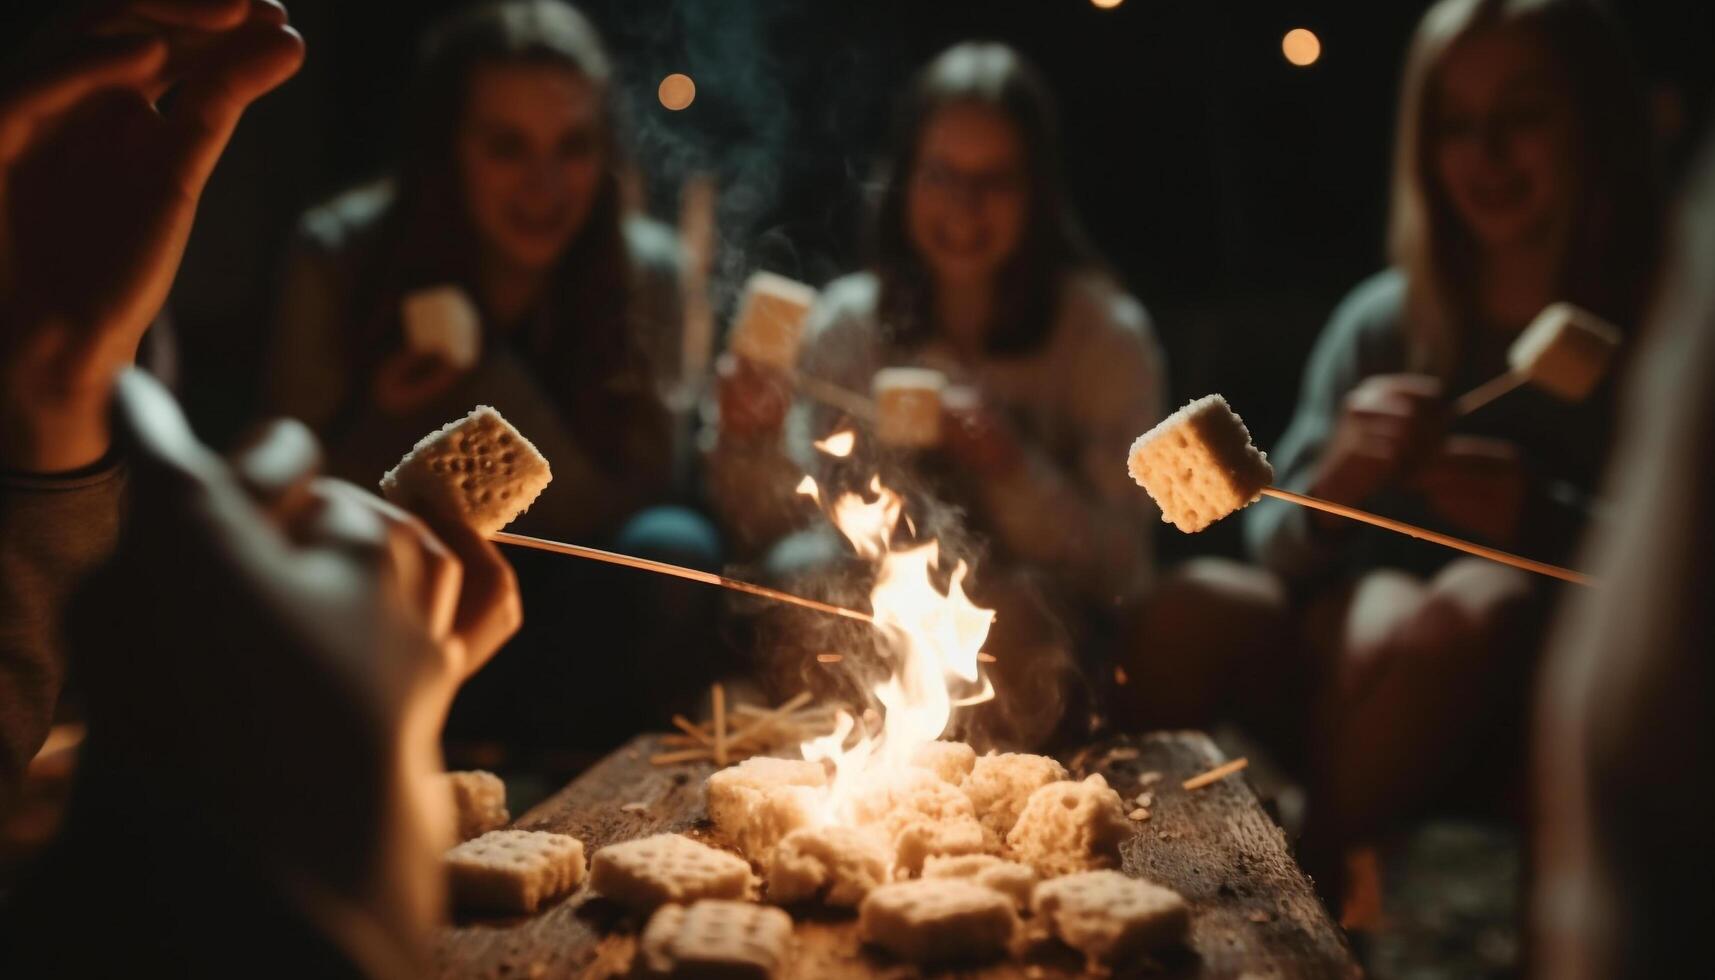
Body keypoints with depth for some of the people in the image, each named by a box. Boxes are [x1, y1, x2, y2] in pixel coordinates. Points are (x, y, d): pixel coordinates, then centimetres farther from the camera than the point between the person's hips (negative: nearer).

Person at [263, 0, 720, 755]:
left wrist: (488, 368, -27)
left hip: (551, 614, 2)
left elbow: (618, 513, -14)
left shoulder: (642, 269, -11)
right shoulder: (339, 255, -13)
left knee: (674, 553, -28)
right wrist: (384, 415, -28)